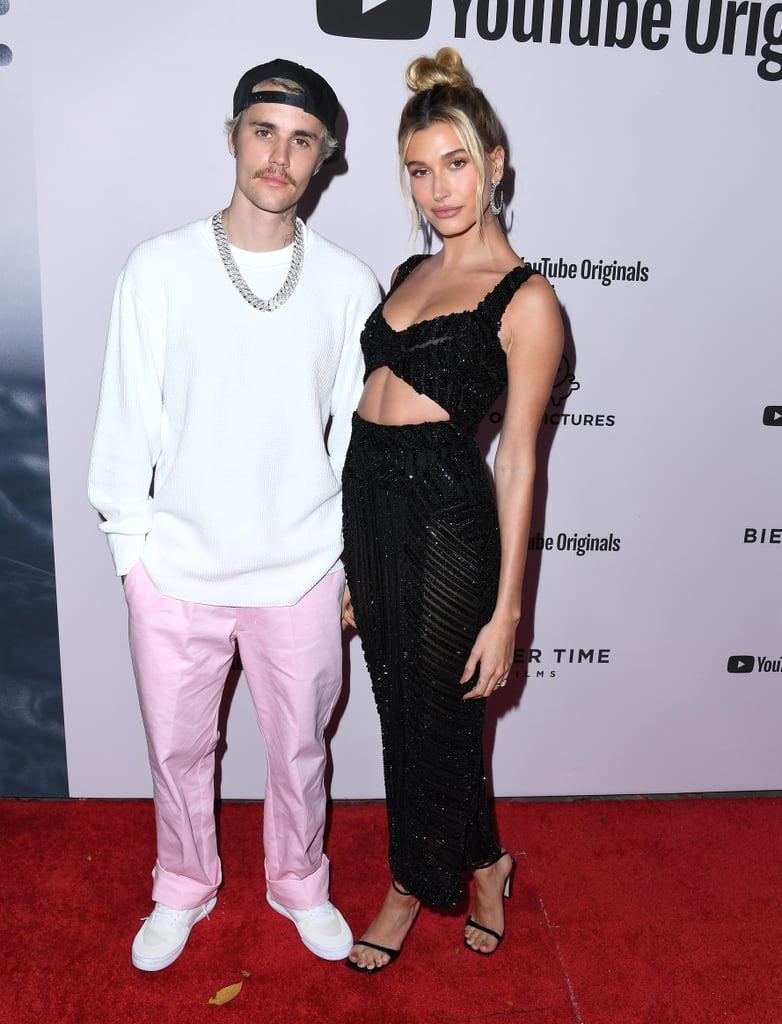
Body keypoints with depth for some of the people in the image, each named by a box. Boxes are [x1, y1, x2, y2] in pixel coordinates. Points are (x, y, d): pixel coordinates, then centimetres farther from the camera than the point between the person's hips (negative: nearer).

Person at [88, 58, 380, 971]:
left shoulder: (347, 285, -3)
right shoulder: (159, 269, -5)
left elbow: (358, 432, 2)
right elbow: (127, 418, -1)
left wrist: (358, 561, 3)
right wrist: (129, 546, -1)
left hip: (302, 571, 0)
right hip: (178, 567, 0)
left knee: (299, 748, 18)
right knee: (177, 747, 18)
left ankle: (299, 884, 46)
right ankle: (184, 888, 47)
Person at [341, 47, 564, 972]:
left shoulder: (524, 298, -8)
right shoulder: (409, 275, 13)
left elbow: (517, 460, -10)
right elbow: (379, 400, 14)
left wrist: (506, 610, -11)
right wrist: (351, 560, 14)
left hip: (446, 520, -7)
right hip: (369, 509, 7)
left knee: (434, 721, 10)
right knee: (402, 714, 18)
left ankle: (414, 885, 39)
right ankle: (479, 867, 43)